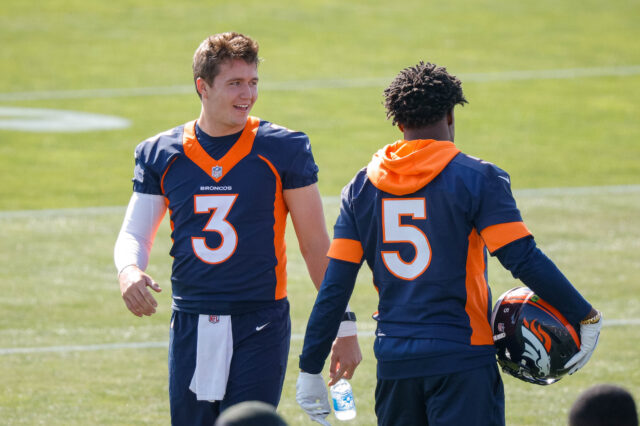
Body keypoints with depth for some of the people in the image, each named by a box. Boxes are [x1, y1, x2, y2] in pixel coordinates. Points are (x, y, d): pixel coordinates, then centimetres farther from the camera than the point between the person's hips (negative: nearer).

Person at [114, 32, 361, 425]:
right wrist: (128, 270, -15)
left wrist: (344, 327, 2)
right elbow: (135, 233, 9)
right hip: (191, 327, 3)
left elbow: (316, 245, 3)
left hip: (261, 323, -3)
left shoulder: (283, 149, -1)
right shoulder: (161, 154, 6)